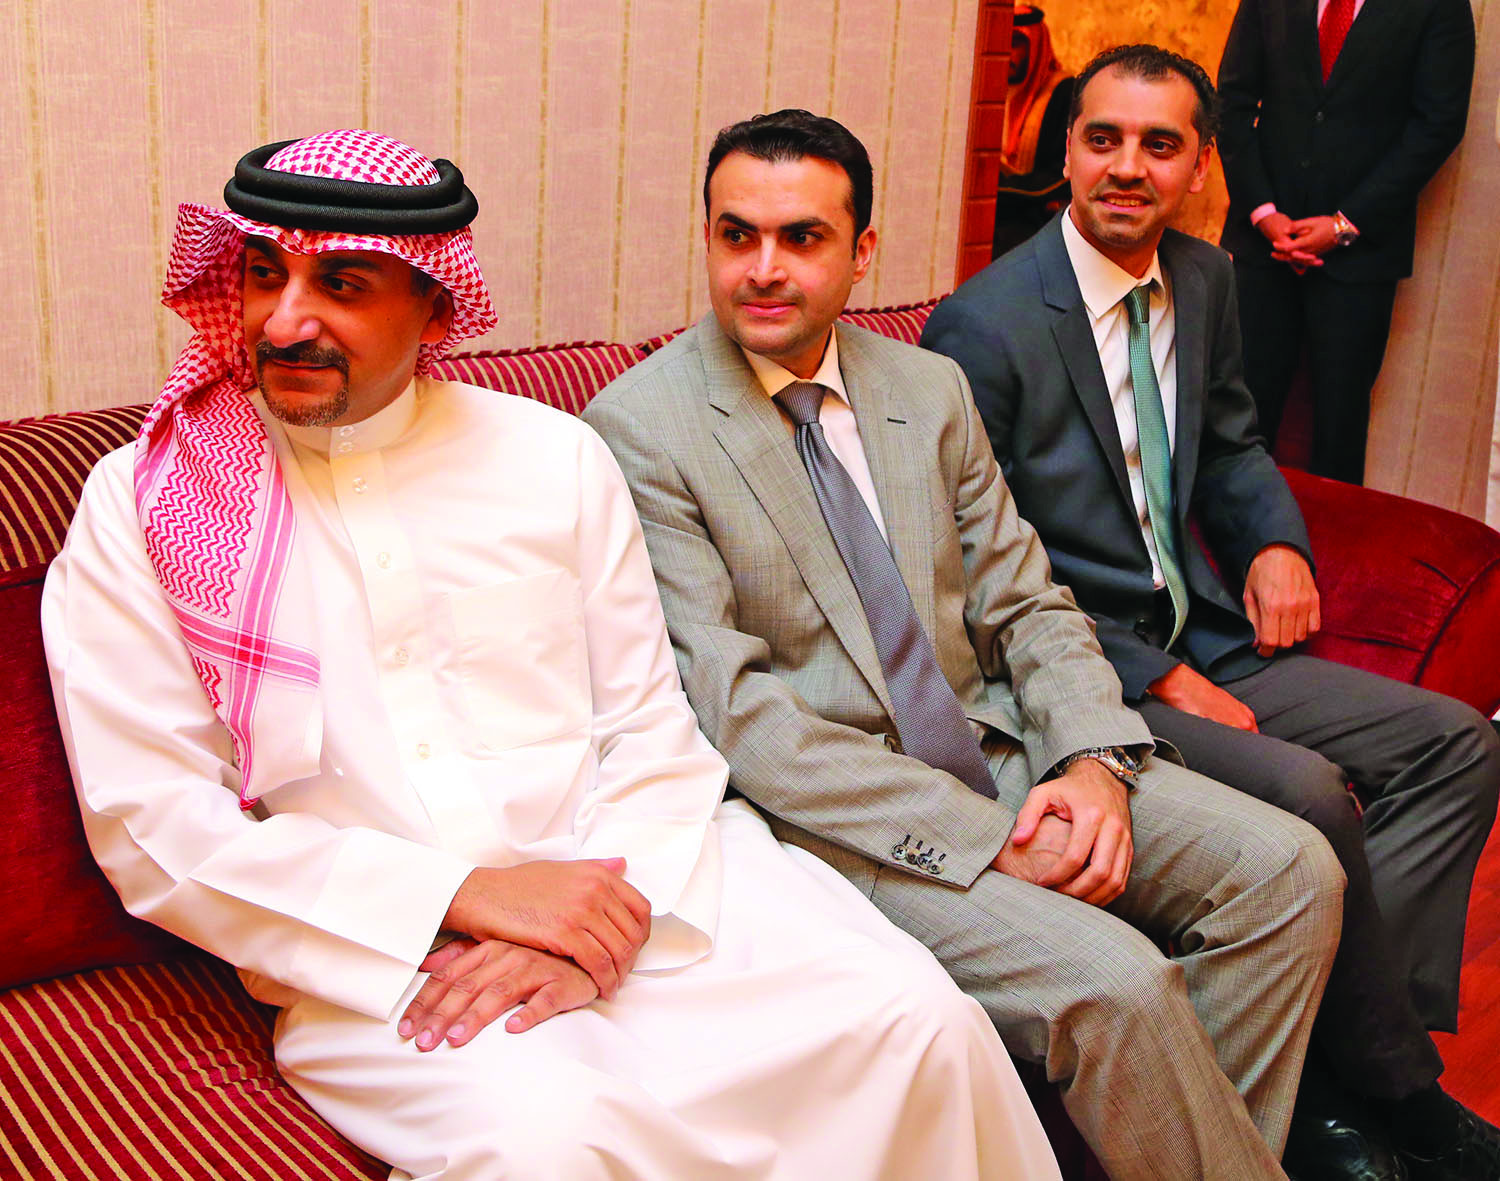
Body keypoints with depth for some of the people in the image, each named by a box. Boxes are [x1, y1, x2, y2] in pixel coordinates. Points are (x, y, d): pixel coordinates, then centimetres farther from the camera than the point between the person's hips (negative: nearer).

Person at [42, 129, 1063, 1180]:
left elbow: (654, 735, 6)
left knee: (920, 1022, -17)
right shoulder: (140, 504, 3)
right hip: (370, 957, -2)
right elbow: (150, 822, -5)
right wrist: (465, 894, -13)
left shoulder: (554, 456, 9)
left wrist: (594, 936, -13)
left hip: (612, 889, 3)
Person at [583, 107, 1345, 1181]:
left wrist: (1093, 761, -11)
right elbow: (729, 706, -16)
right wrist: (979, 837, -20)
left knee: (1291, 871, -8)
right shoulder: (638, 429, -10)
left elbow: (1028, 606, 11)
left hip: (997, 753, 7)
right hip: (834, 813, -6)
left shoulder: (931, 389, 10)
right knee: (1113, 981, -26)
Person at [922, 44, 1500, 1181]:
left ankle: (1340, 1084, -4)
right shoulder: (984, 328, -16)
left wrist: (1276, 544, 2)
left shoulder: (1205, 279, 8)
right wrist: (1161, 681, -17)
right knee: (1308, 793, -28)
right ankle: (1394, 1082, -1)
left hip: (1206, 642, 9)